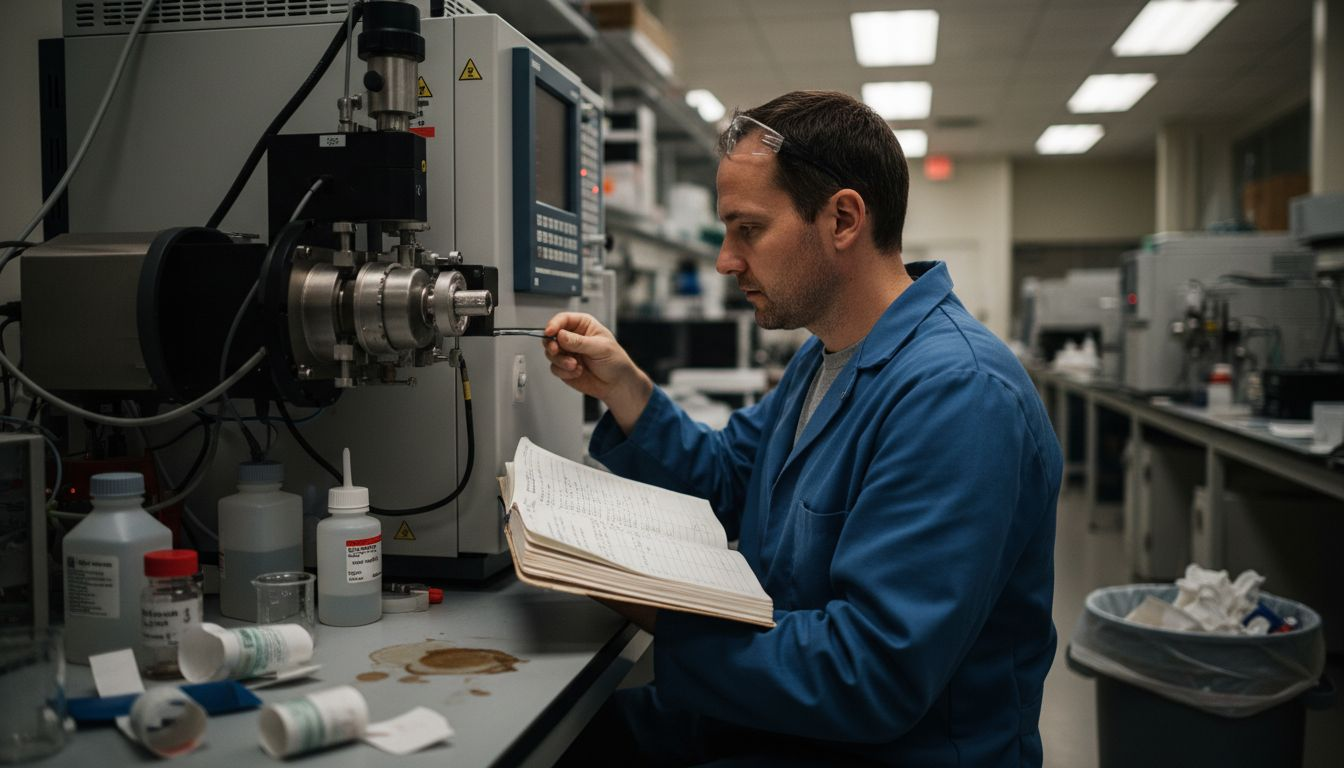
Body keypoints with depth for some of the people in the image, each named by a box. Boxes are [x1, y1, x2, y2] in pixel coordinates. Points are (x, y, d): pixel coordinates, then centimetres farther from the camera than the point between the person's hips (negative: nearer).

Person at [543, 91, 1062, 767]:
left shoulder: (955, 394, -27)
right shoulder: (825, 354, 8)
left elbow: (871, 674, -30)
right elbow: (724, 481, 13)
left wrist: (659, 616, -24)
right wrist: (622, 388, 0)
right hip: (782, 713, 9)